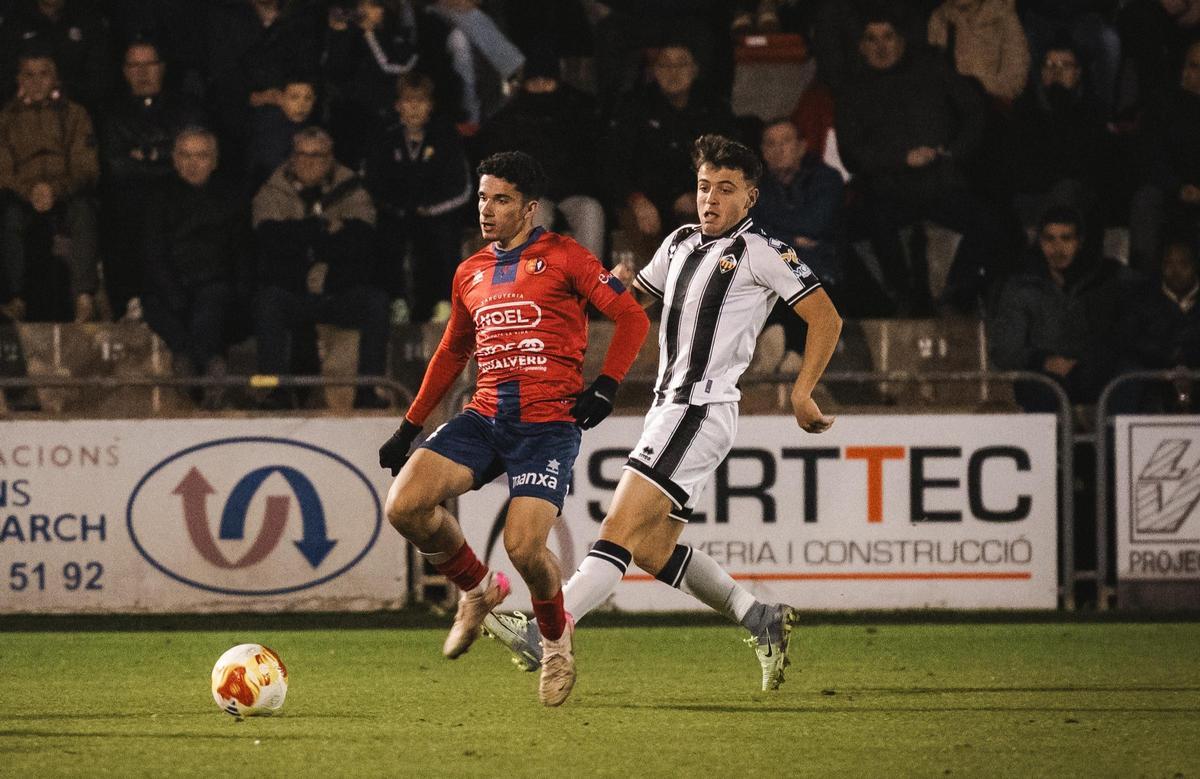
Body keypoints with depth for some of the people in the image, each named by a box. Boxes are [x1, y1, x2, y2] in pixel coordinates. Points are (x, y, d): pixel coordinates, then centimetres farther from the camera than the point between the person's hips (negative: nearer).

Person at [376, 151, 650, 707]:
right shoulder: (470, 274, 17)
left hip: (549, 421, -5)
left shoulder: (563, 258, 0)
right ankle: (478, 590, 12)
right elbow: (452, 352, 29)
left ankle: (557, 639, 12)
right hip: (486, 416, 6)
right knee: (404, 505, -16)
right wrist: (410, 426, 28)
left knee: (523, 547, -21)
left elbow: (631, 316, 0)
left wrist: (605, 387, -10)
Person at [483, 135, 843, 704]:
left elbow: (826, 318, -4)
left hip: (702, 410, -9)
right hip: (669, 405, 9)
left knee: (621, 526, -18)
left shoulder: (761, 252, -4)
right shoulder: (681, 244, 18)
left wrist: (801, 393, -9)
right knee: (651, 549, 8)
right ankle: (761, 620, 19)